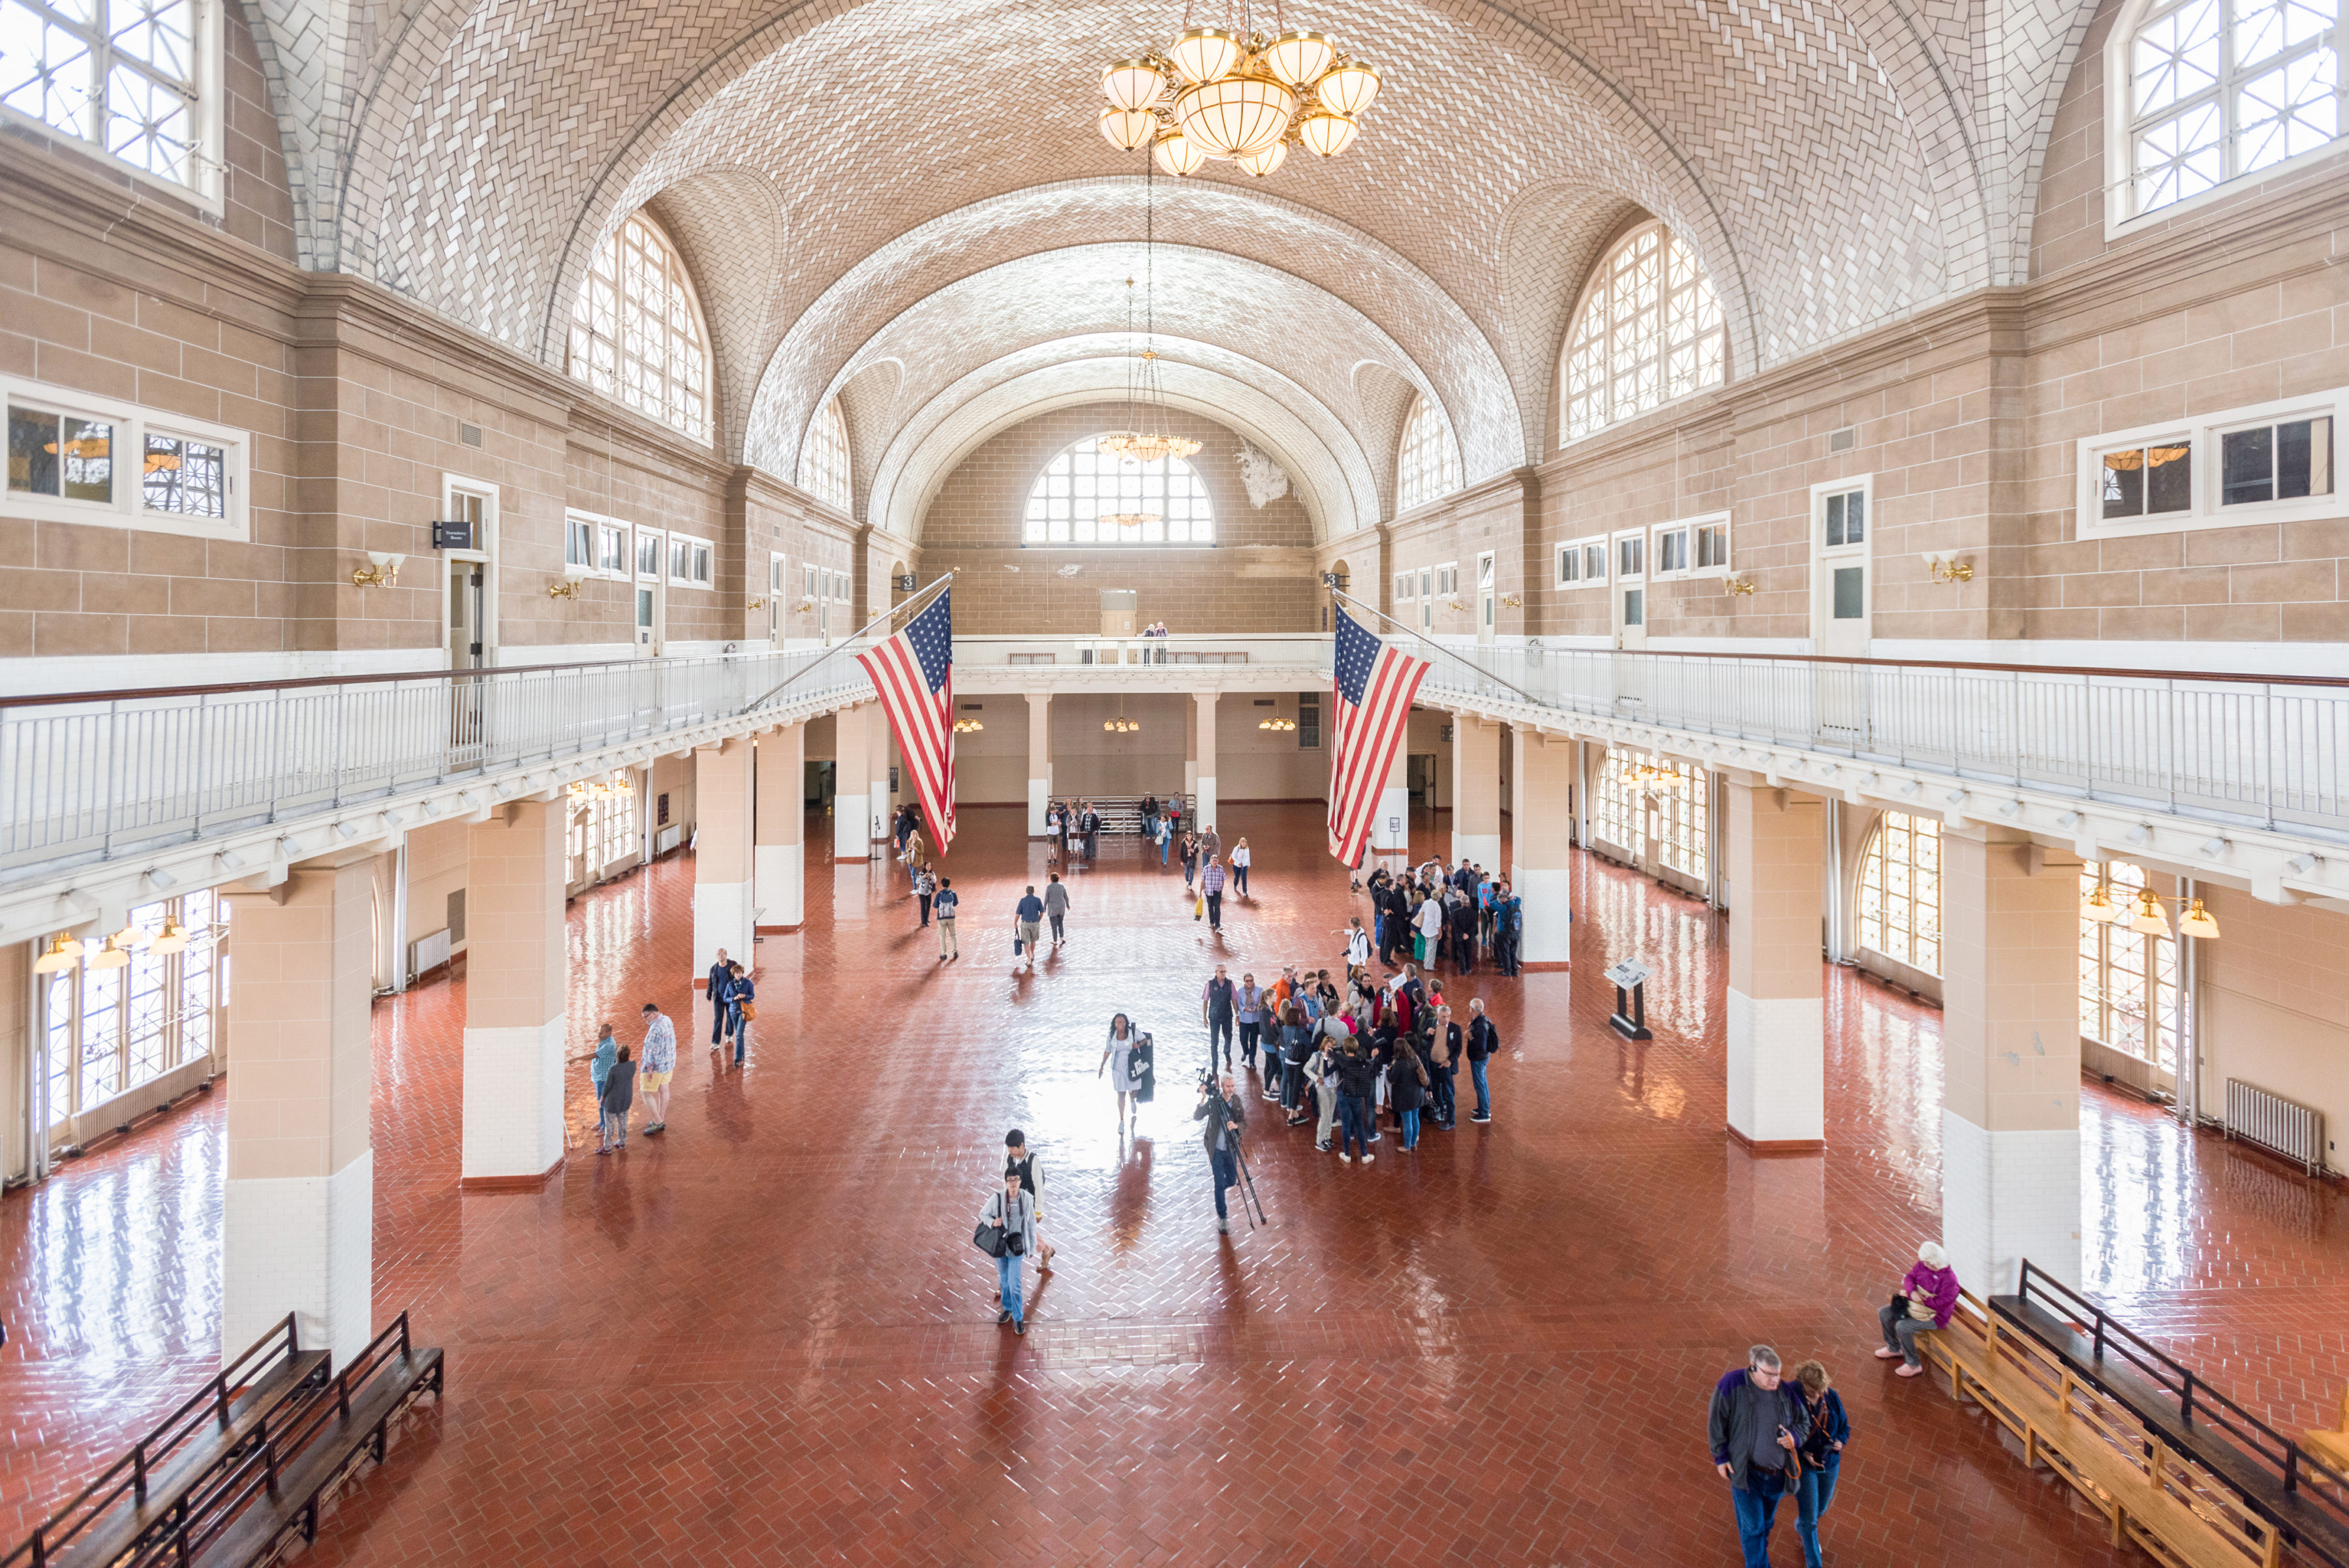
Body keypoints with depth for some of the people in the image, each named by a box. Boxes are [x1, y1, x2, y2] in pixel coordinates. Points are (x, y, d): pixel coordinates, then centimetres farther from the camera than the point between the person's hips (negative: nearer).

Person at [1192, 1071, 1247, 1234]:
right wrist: (1203, 1099, -39)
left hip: (1231, 1148, 4)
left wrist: (1236, 1125, -27)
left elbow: (1245, 1124, -4)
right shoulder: (1213, 1101, -15)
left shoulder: (1237, 1101, -4)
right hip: (1216, 1149, -4)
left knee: (1232, 1180, 17)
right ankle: (1222, 1219, 2)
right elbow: (1197, 1117, -26)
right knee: (1220, 1183, -5)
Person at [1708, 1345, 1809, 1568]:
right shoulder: (1731, 1385, -16)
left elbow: (1804, 1423, 8)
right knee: (1753, 1527, 1)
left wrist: (1794, 1437, -14)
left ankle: (1759, 1549, 50)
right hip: (1745, 1472, -4)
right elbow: (1716, 1422, -8)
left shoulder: (1785, 1392, -6)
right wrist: (1720, 1457, -7)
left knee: (1766, 1523, 24)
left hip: (1776, 1474, 4)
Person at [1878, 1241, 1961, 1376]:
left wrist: (1915, 1296, -24)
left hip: (1935, 1316, -9)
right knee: (1884, 1313, 4)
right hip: (1916, 1303, 9)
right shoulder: (1922, 1265, -7)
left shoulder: (1949, 1279, -29)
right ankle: (1894, 1348, 26)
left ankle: (1913, 1365, -8)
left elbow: (1941, 1304, -28)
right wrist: (1913, 1292, -24)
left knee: (1903, 1327, -27)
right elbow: (1910, 1277, -1)